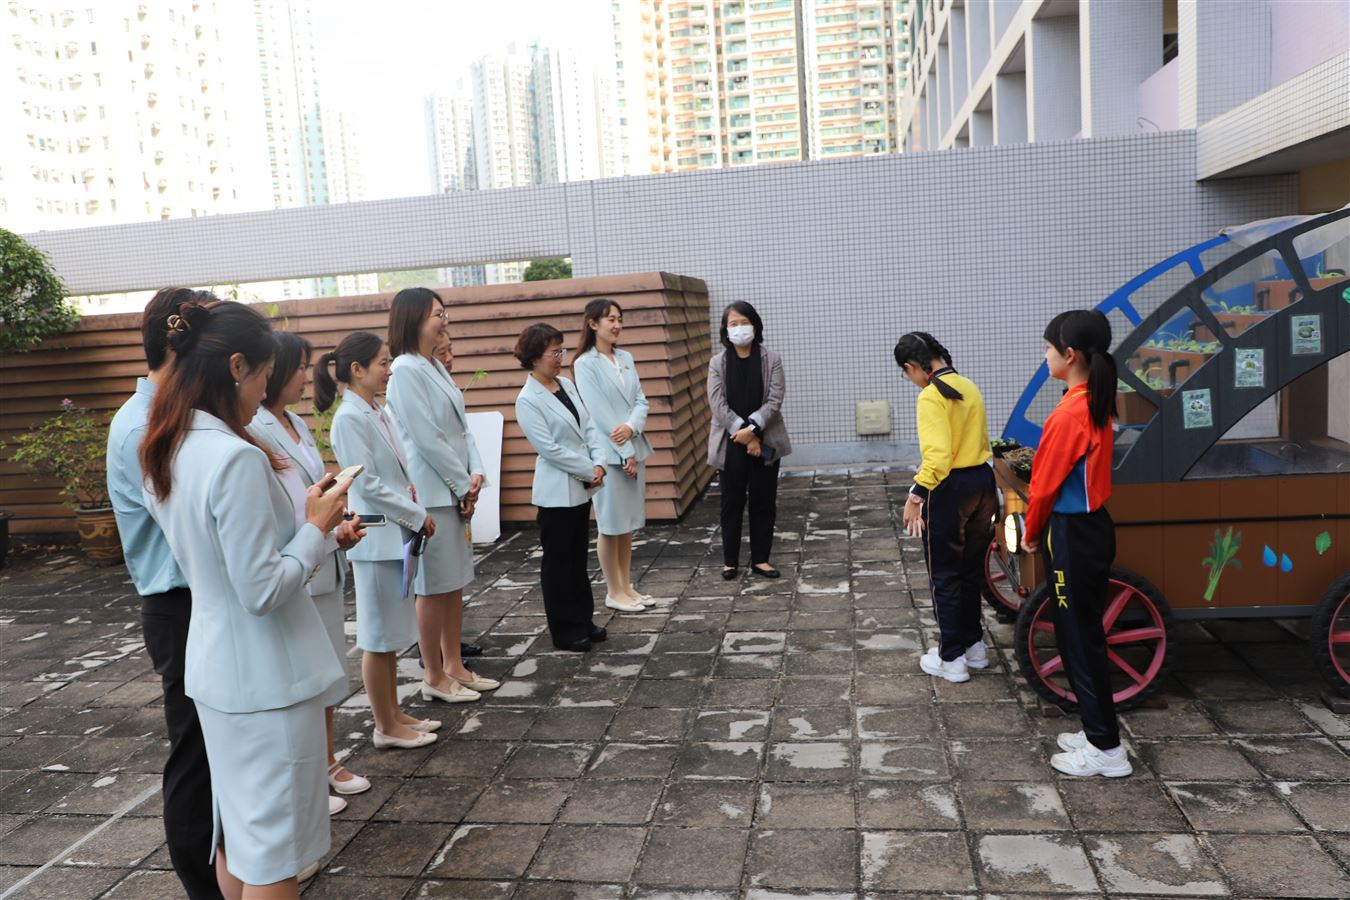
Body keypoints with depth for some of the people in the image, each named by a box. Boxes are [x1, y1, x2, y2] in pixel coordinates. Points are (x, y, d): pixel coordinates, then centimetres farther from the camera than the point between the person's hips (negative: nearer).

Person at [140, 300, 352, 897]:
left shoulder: (165, 453, 4)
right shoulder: (236, 457, -24)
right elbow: (263, 591, -23)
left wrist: (304, 524, 12)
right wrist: (317, 527, -11)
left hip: (215, 667, 9)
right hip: (264, 677, -9)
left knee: (235, 829, 23)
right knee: (273, 848, 6)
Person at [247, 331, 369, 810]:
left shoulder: (296, 423, 11)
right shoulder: (255, 430, -17)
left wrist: (341, 519, -2)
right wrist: (331, 532, -24)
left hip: (325, 567, 9)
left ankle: (327, 764, 34)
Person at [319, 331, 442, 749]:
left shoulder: (377, 412, 10)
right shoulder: (350, 418, -15)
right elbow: (367, 483, -18)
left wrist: (412, 501, 0)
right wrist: (417, 515, -13)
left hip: (397, 534, 9)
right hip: (377, 538, -8)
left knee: (392, 634, 16)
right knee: (379, 637, 3)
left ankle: (394, 714, 28)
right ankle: (385, 727, 15)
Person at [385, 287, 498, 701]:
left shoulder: (436, 367, 13)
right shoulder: (406, 369, -14)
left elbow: (461, 427, 11)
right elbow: (426, 437, -18)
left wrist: (475, 472, -2)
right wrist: (462, 483, -11)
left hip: (455, 489, 9)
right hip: (430, 492, -9)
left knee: (455, 581, 14)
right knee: (434, 586, 1)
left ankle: (453, 665, 25)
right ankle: (434, 677, 13)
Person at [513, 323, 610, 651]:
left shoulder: (566, 384, 6)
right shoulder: (528, 400, -14)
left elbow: (589, 426, 6)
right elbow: (550, 448, -18)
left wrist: (599, 463, -7)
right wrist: (588, 471, -14)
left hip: (581, 487, 7)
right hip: (556, 491, -7)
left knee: (578, 557, 16)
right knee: (558, 561, 5)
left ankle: (583, 620, 28)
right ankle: (564, 631, 16)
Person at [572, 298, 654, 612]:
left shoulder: (626, 358, 10)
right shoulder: (585, 363, -8)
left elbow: (641, 400, 6)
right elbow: (598, 412, -13)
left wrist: (631, 427, -15)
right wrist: (624, 452, -13)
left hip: (634, 447, 6)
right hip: (608, 453, -6)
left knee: (628, 523, 12)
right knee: (611, 524, 2)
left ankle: (626, 586, 22)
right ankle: (614, 592, 13)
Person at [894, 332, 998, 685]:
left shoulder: (931, 396, -18)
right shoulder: (969, 387, 9)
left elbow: (938, 454, -29)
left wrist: (917, 495, -29)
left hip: (950, 489, -8)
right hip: (982, 482, 8)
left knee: (945, 576, 4)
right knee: (971, 569, 20)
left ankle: (952, 659, 13)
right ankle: (974, 645, 31)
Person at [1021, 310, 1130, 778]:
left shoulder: (1070, 413, -22)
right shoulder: (1096, 404, 7)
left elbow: (1046, 484, -15)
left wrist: (1031, 534, -1)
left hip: (1072, 536, -9)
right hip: (1093, 528, 9)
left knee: (1078, 638, 1)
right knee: (1085, 634, 18)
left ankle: (1106, 750, 11)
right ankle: (1098, 732, 29)